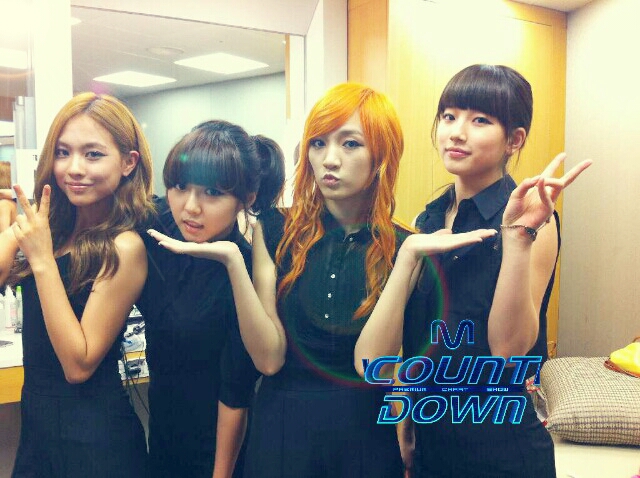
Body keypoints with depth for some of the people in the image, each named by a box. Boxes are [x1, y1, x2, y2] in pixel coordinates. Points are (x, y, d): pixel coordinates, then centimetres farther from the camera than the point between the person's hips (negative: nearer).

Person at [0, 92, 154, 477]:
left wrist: (42, 260, -26)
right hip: (37, 417, 6)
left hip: (92, 434, -6)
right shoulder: (47, 227, -2)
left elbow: (79, 364, -22)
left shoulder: (124, 247, -22)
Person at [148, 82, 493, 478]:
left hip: (367, 434, 0)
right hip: (282, 428, 1)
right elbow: (269, 358, -14)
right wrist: (233, 262, -25)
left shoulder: (401, 247, -9)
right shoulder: (276, 231, -7)